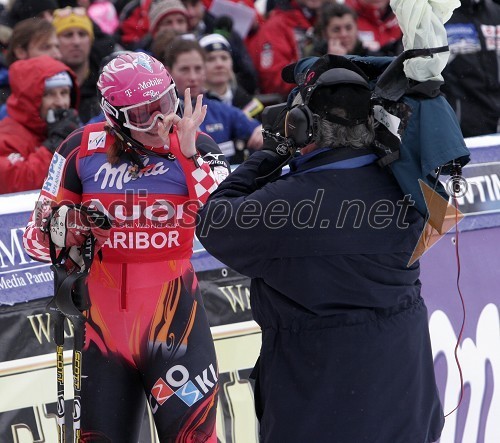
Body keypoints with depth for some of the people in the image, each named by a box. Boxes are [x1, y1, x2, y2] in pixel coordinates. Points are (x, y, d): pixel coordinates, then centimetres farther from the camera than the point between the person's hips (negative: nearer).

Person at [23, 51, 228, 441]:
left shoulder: (195, 148, -3)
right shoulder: (83, 150, -1)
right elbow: (37, 238, 4)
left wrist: (188, 153, -23)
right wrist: (60, 229, -19)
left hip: (174, 323, -2)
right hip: (102, 329, 2)